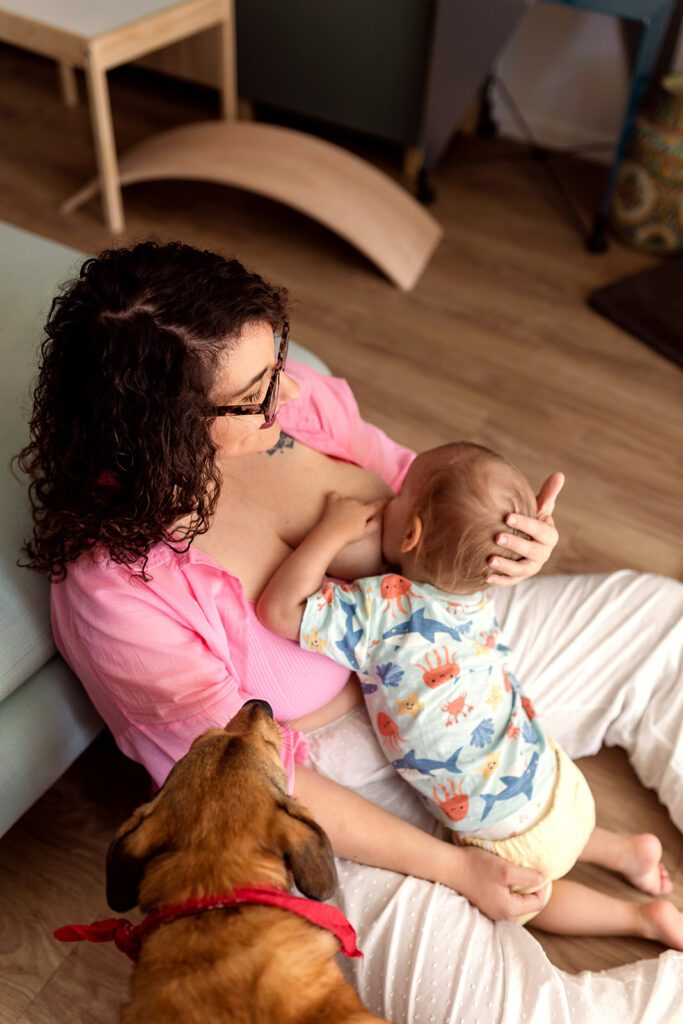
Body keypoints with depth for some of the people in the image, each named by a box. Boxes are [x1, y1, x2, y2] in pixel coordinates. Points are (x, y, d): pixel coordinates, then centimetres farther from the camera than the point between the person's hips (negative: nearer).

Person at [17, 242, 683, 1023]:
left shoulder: (282, 396, -14)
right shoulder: (111, 588, -29)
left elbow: (410, 487, 2)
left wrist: (504, 535, -21)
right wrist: (452, 868, -19)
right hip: (326, 784, -6)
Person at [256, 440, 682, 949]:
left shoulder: (381, 609, -30)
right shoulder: (479, 599, -9)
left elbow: (278, 609, -29)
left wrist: (334, 531, -26)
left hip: (518, 834, -6)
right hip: (560, 782, 6)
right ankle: (624, 849, 30)